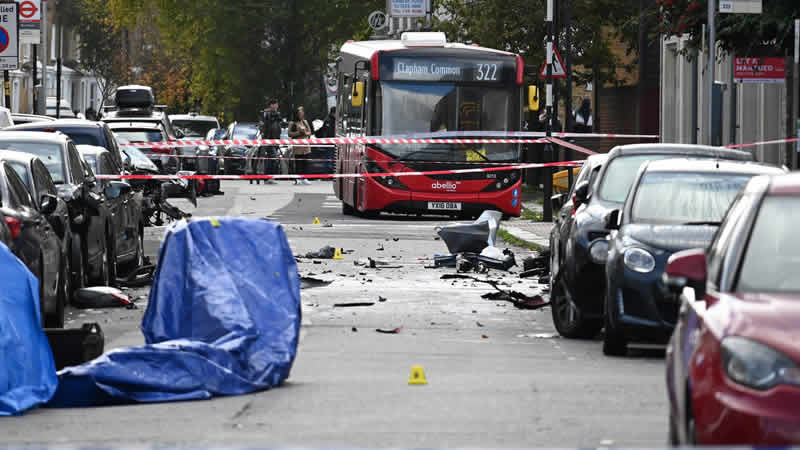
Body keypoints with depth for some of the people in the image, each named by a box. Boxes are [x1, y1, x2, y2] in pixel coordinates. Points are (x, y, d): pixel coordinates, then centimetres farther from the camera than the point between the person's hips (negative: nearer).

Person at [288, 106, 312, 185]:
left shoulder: (305, 122, 15)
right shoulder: (292, 123, 1)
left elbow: (309, 132, 15)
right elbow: (290, 133, -6)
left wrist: (306, 133, -6)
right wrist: (298, 133, -15)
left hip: (305, 145, 4)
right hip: (297, 145, -4)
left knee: (305, 162, 1)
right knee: (298, 162, -6)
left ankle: (304, 178, 4)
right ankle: (297, 179, -2)